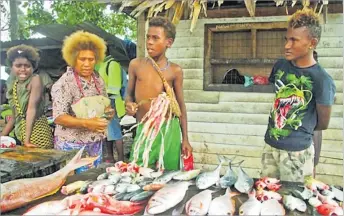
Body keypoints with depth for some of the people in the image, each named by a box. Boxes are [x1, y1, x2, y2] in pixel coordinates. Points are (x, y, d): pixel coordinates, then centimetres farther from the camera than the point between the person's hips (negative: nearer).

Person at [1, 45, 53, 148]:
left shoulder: (35, 80, -8)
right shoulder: (13, 85, 10)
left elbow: (32, 108, -17)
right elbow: (15, 116, 17)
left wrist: (27, 139, -21)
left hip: (36, 131, -6)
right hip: (20, 134, 6)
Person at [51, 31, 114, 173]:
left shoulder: (98, 80, 5)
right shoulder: (64, 83, -15)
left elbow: (105, 104, 17)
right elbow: (59, 117, -20)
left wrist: (108, 112, -6)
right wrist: (87, 123, -32)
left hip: (96, 143, 6)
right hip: (72, 145, -6)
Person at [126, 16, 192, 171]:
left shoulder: (175, 71, 0)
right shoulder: (136, 65, 2)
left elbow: (181, 105, 5)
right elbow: (129, 94, 12)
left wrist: (185, 139, 4)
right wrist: (128, 104, -12)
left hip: (169, 130, 0)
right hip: (143, 130, 1)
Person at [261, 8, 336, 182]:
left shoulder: (321, 80, -17)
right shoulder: (280, 66, 0)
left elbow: (322, 124, -8)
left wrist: (299, 130, 7)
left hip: (297, 151, -5)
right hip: (270, 145, 5)